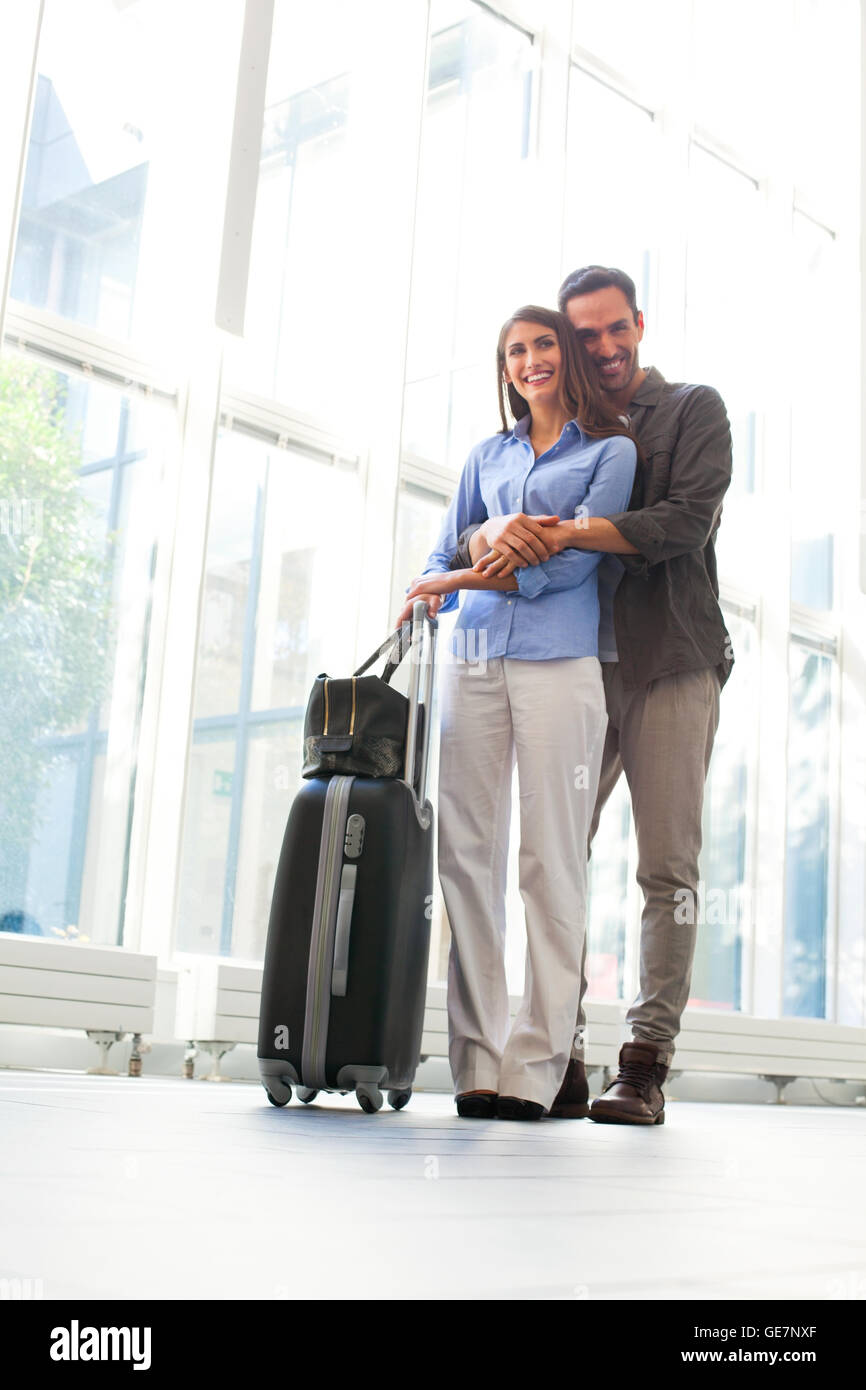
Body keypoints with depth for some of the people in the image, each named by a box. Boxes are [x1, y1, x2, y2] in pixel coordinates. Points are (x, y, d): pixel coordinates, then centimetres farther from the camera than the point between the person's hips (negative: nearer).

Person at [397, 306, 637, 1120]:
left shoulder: (611, 451, 9)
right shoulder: (488, 456, 23)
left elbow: (574, 560, -3)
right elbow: (447, 551, 20)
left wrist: (467, 580, -5)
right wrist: (426, 599, -2)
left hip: (558, 662, -4)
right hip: (474, 659, 4)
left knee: (551, 861, -7)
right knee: (466, 853, -4)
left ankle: (535, 1065, -5)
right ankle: (478, 1060, -1)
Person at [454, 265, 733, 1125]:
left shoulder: (693, 411, 7)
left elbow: (688, 521, -11)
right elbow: (474, 534, 9)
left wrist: (570, 533, -21)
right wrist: (501, 532, -16)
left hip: (670, 666, -3)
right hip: (579, 668, 4)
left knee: (668, 869, -5)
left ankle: (646, 1064, -1)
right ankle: (560, 1061, 3)